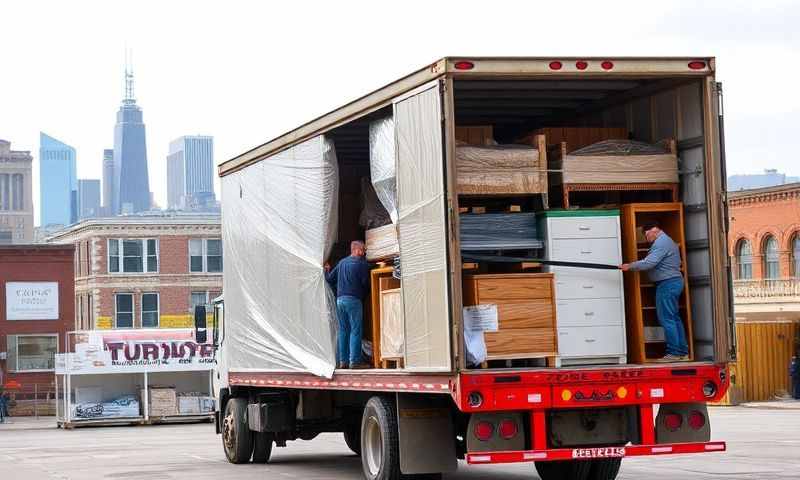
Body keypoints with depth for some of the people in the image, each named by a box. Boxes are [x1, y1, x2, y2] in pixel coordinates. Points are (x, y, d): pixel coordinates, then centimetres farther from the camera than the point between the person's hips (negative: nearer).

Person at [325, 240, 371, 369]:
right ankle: (354, 361, -10)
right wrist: (364, 293, 12)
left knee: (342, 330, 9)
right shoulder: (362, 263, -5)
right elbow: (365, 283, -10)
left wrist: (327, 270, 36)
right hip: (354, 299, -6)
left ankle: (342, 360, 8)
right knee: (355, 330, -5)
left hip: (340, 299, 6)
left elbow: (330, 279, 15)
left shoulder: (342, 262, 13)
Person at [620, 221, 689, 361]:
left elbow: (649, 263, -23)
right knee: (674, 318, 12)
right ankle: (683, 352, 14)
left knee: (666, 319, -9)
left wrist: (630, 266, -15)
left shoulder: (660, 243, -14)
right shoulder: (667, 241, 20)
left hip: (666, 284, -11)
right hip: (674, 282, 11)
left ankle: (674, 353, -10)